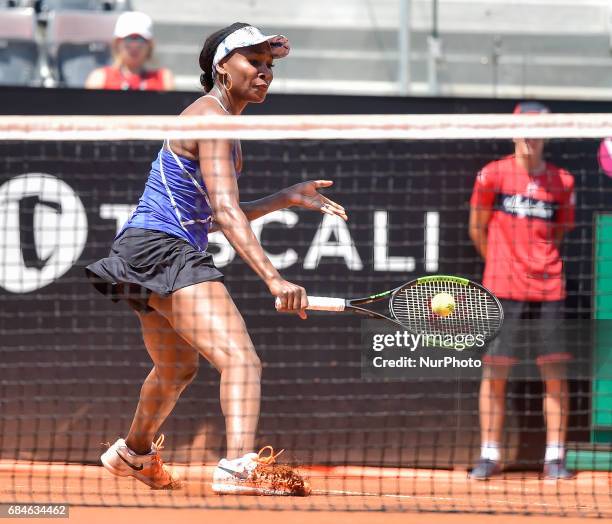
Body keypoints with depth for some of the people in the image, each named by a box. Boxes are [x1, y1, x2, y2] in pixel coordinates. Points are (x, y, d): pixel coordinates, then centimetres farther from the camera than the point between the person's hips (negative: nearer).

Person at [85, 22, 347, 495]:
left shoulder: (219, 120, 17)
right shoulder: (211, 118, -15)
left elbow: (216, 216, 21)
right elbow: (225, 212, -26)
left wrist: (286, 198, 13)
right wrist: (273, 279, -35)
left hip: (145, 253, 11)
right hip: (163, 248, -11)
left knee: (179, 368, 34)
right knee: (241, 360, -27)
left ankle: (134, 453, 58)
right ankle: (238, 466, -48)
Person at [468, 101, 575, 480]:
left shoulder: (562, 182, 7)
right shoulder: (493, 175, 1)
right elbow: (477, 228, 9)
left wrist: (541, 261, 8)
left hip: (549, 288, 2)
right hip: (502, 290, -1)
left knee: (556, 373, -2)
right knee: (495, 373, -1)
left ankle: (555, 458, 4)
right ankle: (490, 455, 7)